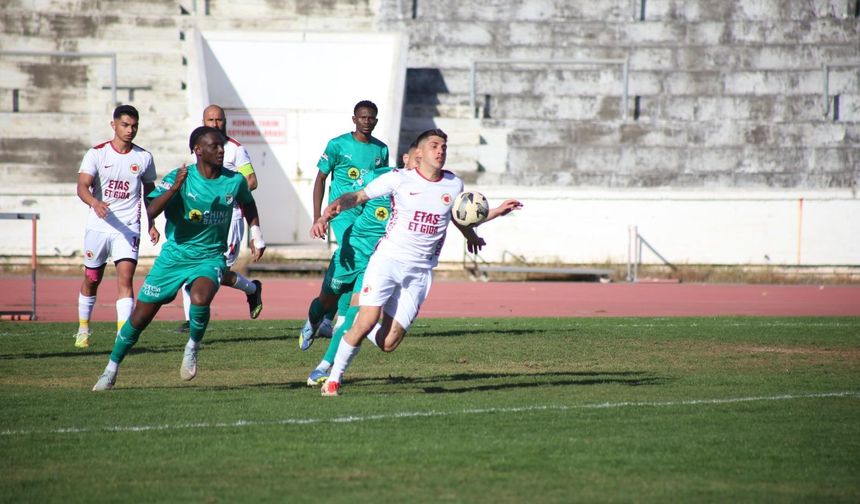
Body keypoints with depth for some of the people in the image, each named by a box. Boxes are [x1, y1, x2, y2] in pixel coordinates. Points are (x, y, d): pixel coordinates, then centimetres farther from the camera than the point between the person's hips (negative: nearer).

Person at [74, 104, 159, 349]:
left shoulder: (144, 158, 3)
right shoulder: (97, 154, -4)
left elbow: (150, 191, 18)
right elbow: (82, 186, -16)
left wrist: (152, 224, 13)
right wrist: (95, 202, -37)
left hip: (128, 228, 0)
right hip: (98, 226, 0)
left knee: (125, 277, -16)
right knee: (91, 280, 13)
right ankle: (83, 329, 33)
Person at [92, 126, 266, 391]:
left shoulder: (235, 181, -4)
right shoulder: (180, 178, -14)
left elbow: (248, 203, 21)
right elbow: (151, 211, -27)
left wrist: (256, 235, 15)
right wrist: (175, 188, -39)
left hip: (210, 257, 0)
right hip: (174, 255, 0)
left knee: (200, 299, -33)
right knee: (140, 316, 4)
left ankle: (192, 348, -3)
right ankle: (111, 370, 25)